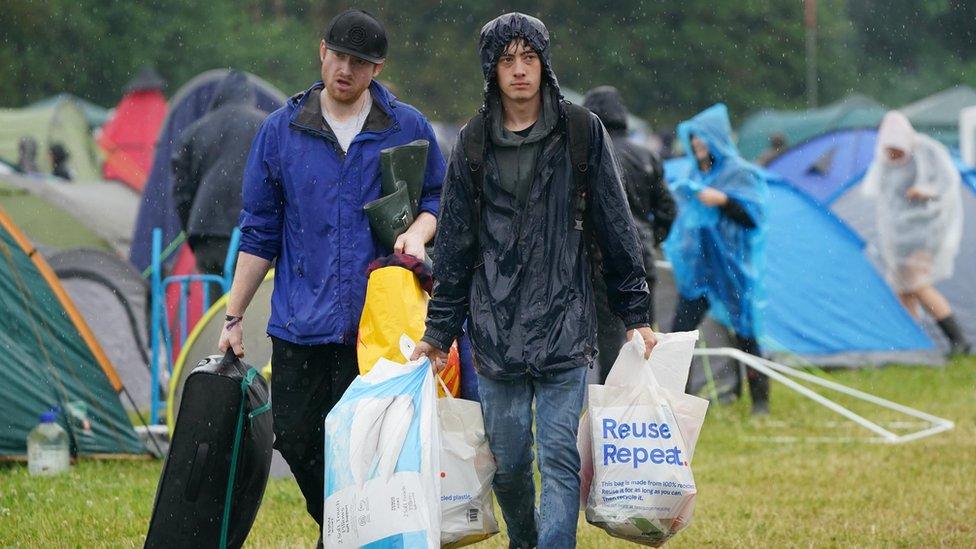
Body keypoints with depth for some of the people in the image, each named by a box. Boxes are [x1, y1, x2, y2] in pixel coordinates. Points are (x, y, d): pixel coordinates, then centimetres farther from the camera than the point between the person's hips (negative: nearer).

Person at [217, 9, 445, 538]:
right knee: (295, 438, 2)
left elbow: (438, 198, 14)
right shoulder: (280, 130, 7)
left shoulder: (408, 128, 4)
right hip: (300, 324, 2)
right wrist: (233, 317, 9)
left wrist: (419, 230, -10)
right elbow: (259, 232, 11)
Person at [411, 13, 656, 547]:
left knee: (559, 459, -9)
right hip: (496, 329, 2)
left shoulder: (581, 132, 2)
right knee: (508, 464, 8)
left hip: (564, 328, -2)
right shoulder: (474, 143, 8)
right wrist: (438, 332, 10)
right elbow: (454, 244, 12)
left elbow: (615, 228, 6)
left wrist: (635, 316, 4)